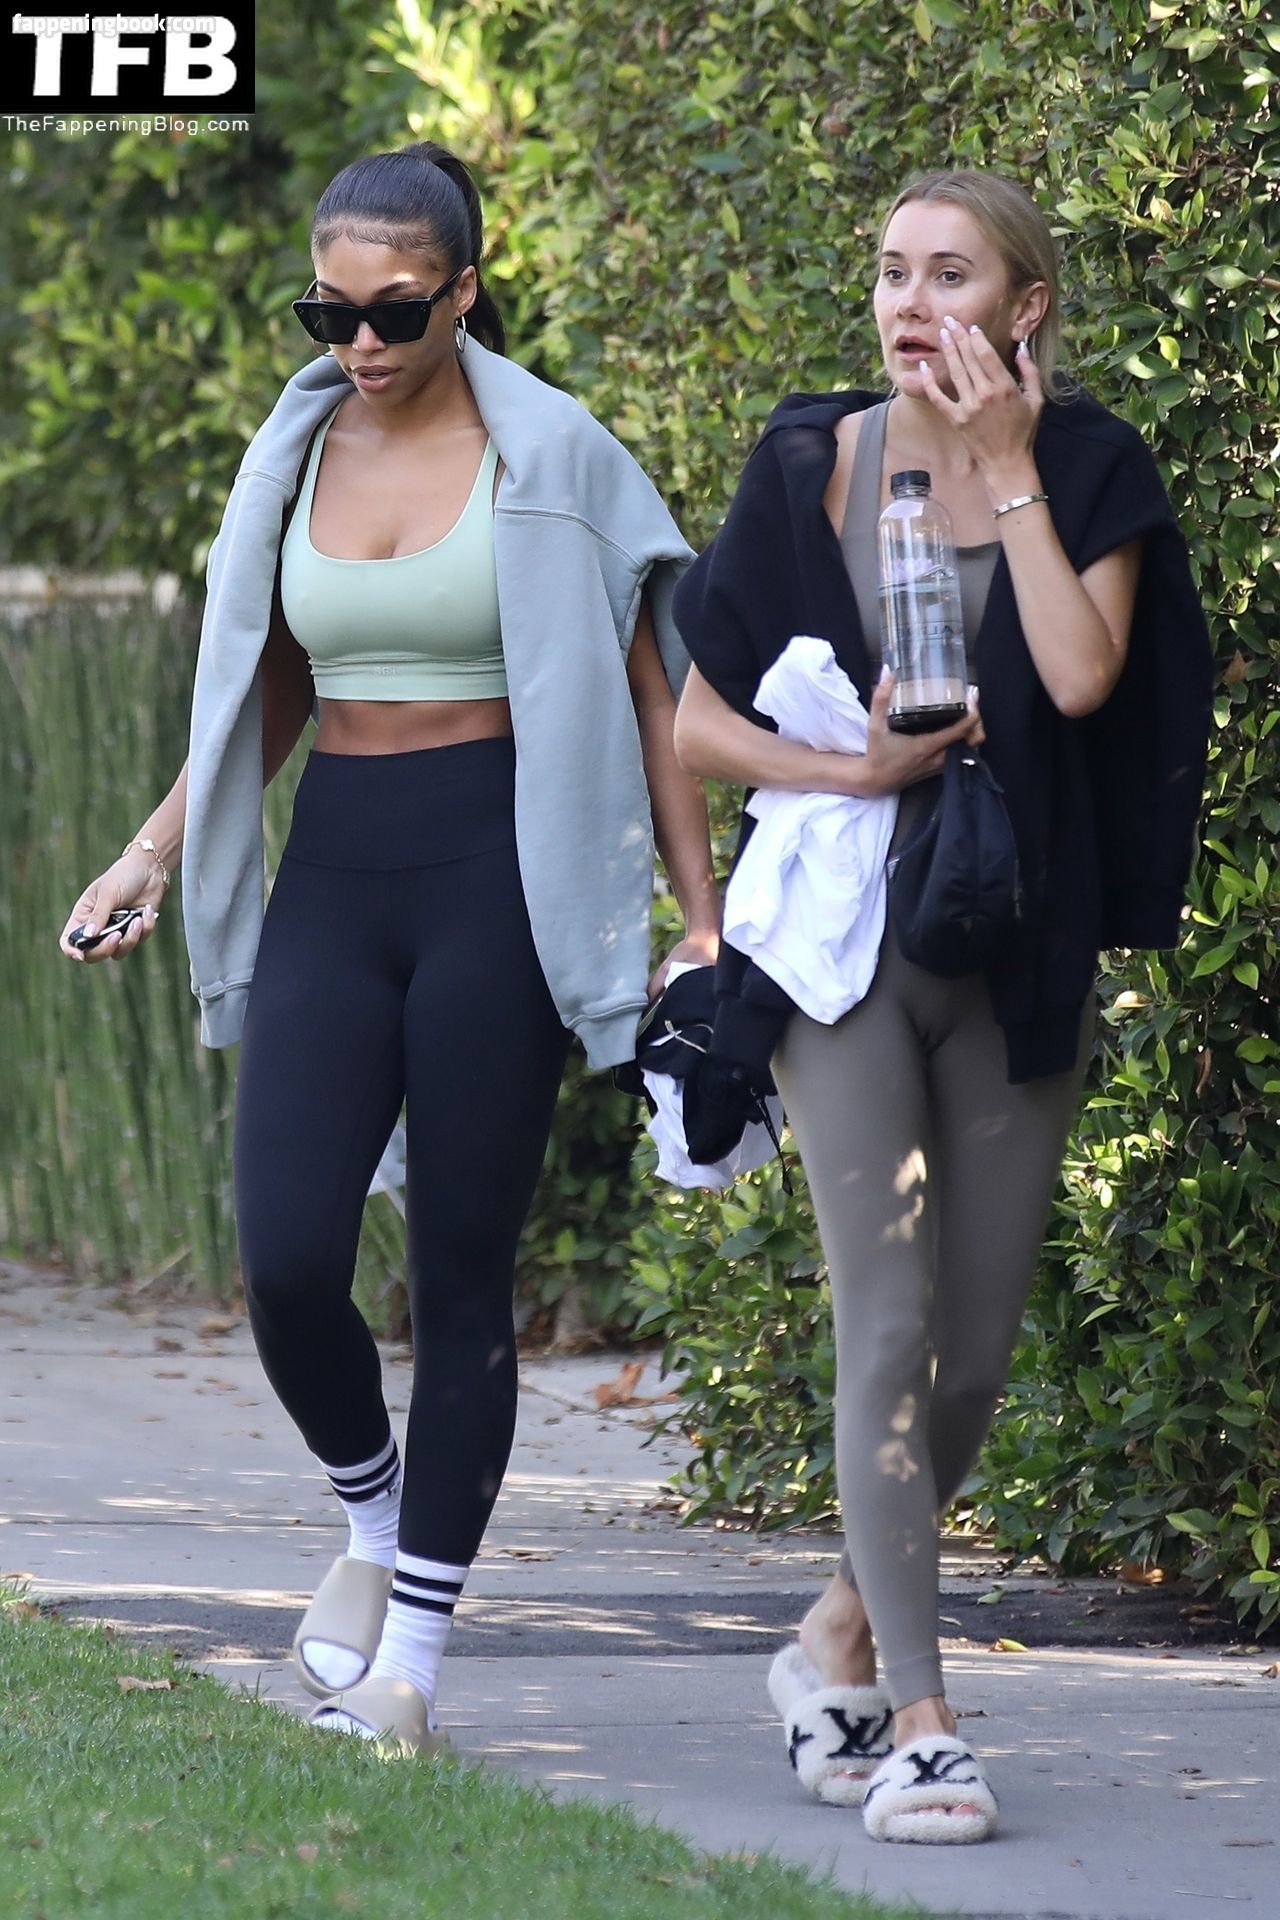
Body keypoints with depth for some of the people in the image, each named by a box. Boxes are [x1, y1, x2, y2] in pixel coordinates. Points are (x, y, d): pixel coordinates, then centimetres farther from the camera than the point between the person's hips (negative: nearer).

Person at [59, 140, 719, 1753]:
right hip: (333, 880, 4)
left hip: (496, 881, -4)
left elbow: (647, 696, 1)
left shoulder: (549, 456, -2)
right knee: (286, 1258, -10)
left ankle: (410, 1657, 5)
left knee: (461, 1277, -2)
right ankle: (374, 1520, 20)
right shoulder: (294, 456, 10)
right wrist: (153, 853, 10)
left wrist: (700, 919, -3)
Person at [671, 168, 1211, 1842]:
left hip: (1018, 949, 2)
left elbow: (1083, 675, -17)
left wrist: (1010, 473, -13)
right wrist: (848, 767, -13)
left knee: (975, 1350, 6)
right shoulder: (810, 468, 0)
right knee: (891, 1321, -12)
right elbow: (697, 719, 3)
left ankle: (841, 1639, 29)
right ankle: (916, 1723, -11)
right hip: (845, 934, -2)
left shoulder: (1089, 470, 0)